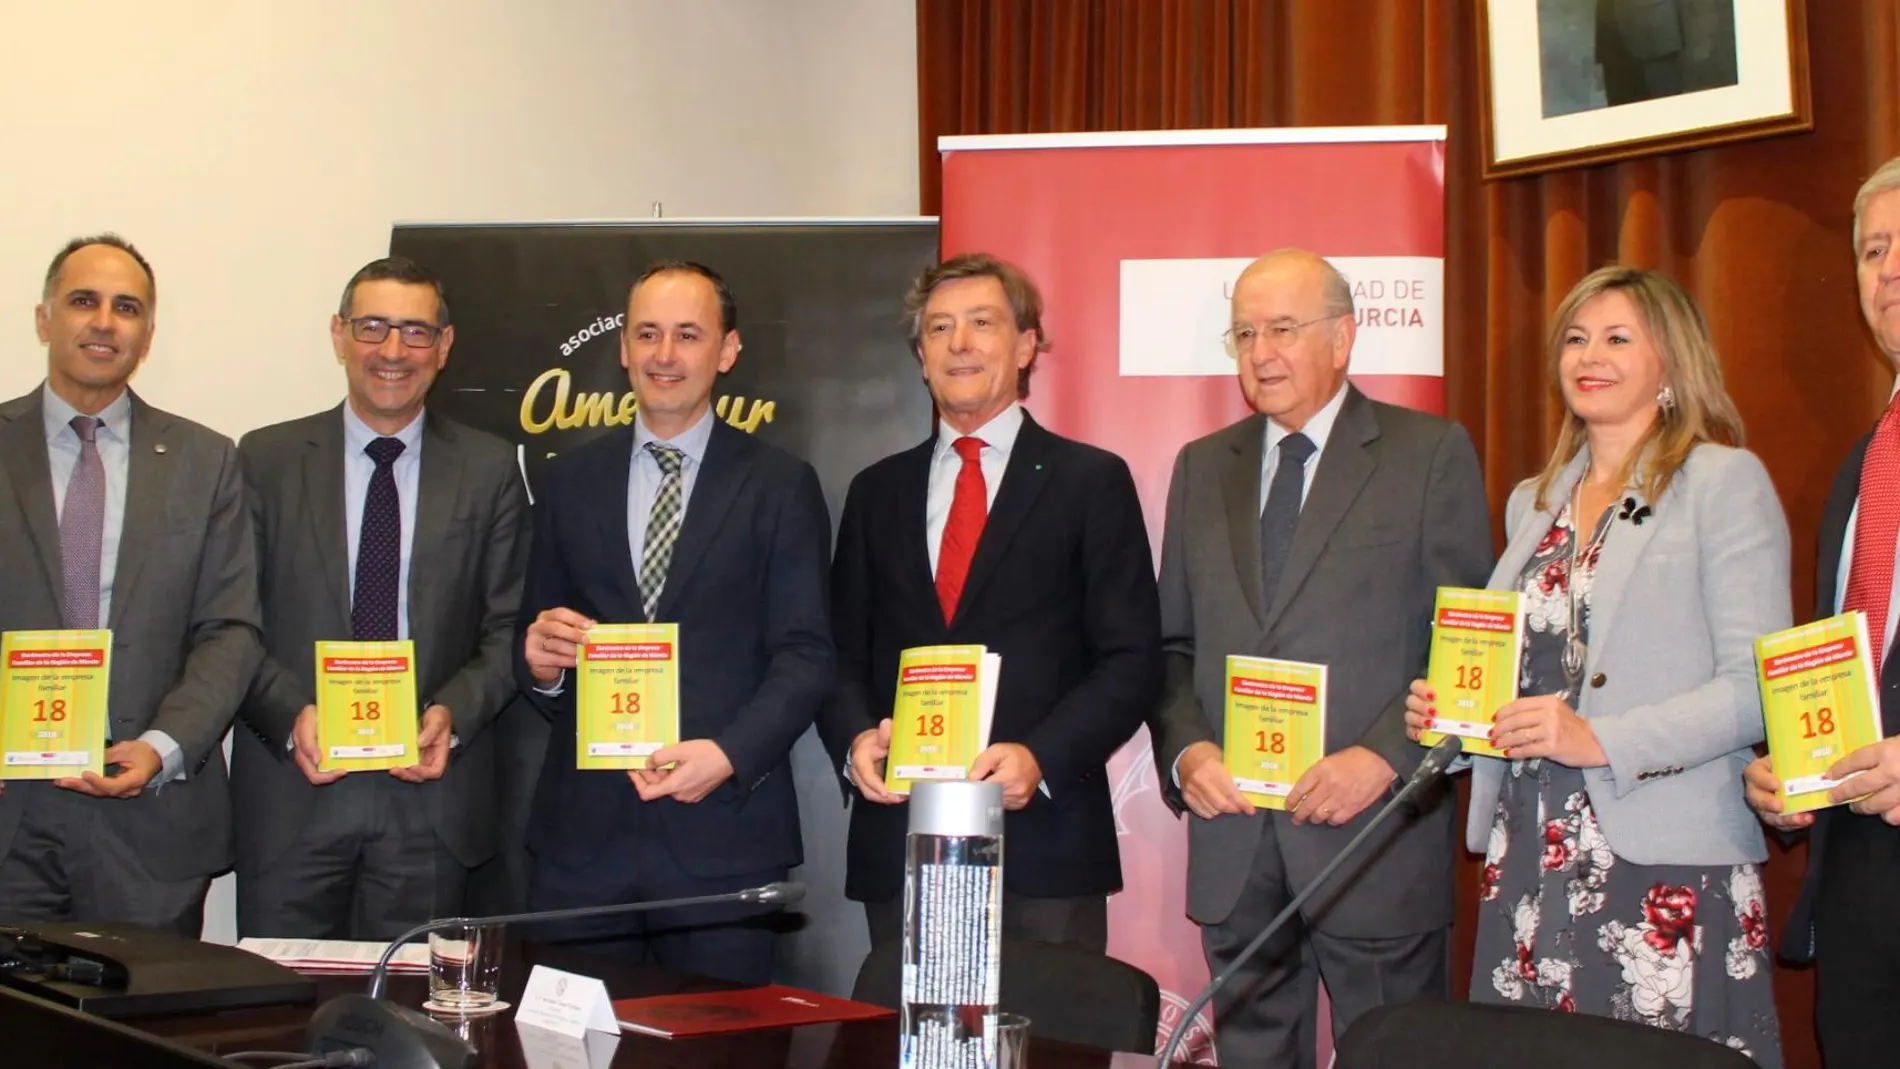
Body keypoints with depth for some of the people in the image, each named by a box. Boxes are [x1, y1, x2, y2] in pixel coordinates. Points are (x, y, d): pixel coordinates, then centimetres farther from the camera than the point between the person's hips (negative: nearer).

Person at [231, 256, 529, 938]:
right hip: (291, 789, 0)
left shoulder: (490, 469, 8)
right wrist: (291, 714, -13)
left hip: (431, 788, 0)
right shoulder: (267, 460, 7)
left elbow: (509, 628, 6)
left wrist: (453, 714, -11)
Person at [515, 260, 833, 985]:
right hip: (582, 828, 3)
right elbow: (537, 631, 16)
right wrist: (539, 660, -8)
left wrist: (729, 754, -16)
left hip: (722, 830, -2)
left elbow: (806, 654, -2)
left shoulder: (779, 485, 3)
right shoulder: (571, 479, 13)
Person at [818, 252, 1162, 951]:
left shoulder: (1092, 481, 3)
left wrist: (1041, 759, -16)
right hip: (899, 839, 3)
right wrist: (855, 738, -6)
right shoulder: (877, 492, 15)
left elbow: (1131, 660, -2)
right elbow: (843, 653, 15)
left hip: (1042, 841, -3)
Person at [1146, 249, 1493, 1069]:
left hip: (1375, 841, -4)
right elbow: (1172, 643, 15)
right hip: (1233, 836, 4)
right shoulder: (1202, 467, 14)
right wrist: (1185, 749, -3)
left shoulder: (1431, 454, 1)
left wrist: (1384, 756, -16)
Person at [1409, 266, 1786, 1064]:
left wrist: (1602, 740, -21)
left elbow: (1759, 685, -11)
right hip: (1529, 862, 6)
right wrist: (1448, 710, 4)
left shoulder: (1724, 481, -2)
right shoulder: (1534, 502, 18)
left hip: (1664, 866, -5)